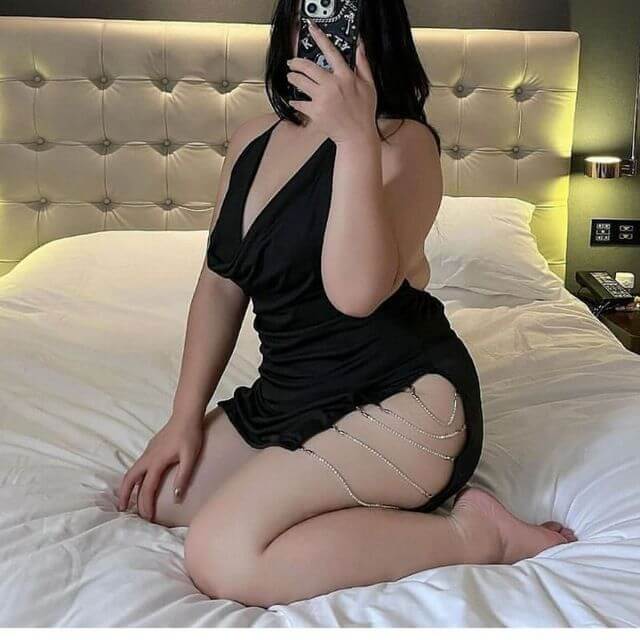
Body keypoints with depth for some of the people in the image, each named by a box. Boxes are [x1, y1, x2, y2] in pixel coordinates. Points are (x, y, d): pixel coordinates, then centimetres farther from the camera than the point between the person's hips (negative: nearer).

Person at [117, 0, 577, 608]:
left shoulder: (403, 143, -14)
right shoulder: (253, 141, 8)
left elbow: (357, 290, -29)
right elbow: (221, 284, 12)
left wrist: (356, 136, -34)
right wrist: (186, 416, 8)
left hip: (400, 400, -9)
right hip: (287, 396, 9)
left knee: (222, 558, -22)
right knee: (155, 498, 3)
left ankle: (474, 533, -10)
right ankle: (388, 502, 2)